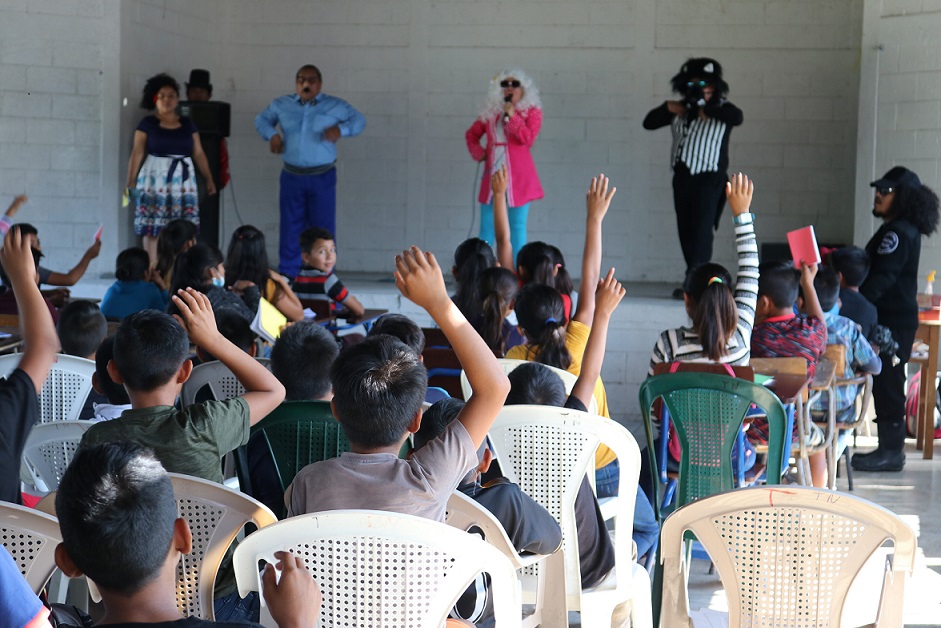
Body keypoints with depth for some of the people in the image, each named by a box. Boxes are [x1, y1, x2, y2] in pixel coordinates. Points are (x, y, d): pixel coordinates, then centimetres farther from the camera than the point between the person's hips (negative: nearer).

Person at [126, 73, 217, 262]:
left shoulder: (187, 124, 11)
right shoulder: (147, 123, 3)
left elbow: (198, 153, 11)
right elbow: (137, 153, -1)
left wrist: (209, 179, 5)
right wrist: (131, 182, -9)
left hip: (182, 180, 3)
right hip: (155, 180, -3)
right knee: (153, 228, -6)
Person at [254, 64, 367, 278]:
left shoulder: (335, 106, 2)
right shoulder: (281, 105, 8)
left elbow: (359, 120, 8)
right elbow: (261, 119, 21)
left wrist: (341, 129, -11)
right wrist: (271, 134, 0)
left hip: (322, 178, -2)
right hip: (292, 176, 2)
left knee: (323, 228, -1)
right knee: (291, 228, 4)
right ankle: (287, 275, 11)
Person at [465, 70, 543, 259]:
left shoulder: (532, 111, 3)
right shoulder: (491, 112, 13)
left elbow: (528, 139, -12)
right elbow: (471, 134, 22)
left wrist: (512, 115, -14)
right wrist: (478, 152, 4)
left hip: (518, 176, -4)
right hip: (493, 174, 4)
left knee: (517, 226, -2)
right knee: (487, 226, 4)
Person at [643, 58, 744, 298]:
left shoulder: (722, 109, -1)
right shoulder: (681, 110, 13)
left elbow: (737, 118, -24)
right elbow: (649, 123, 15)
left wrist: (705, 109, -15)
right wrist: (668, 108, -2)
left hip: (708, 180, -6)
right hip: (682, 177, 6)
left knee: (701, 231, -13)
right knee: (686, 232, 7)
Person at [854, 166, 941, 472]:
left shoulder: (898, 232, -15)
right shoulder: (906, 230, 17)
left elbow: (882, 278, -23)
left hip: (893, 320, -10)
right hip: (895, 318, 10)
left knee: (887, 384, -6)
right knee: (886, 384, 13)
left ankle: (890, 452, -2)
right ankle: (890, 448, 19)